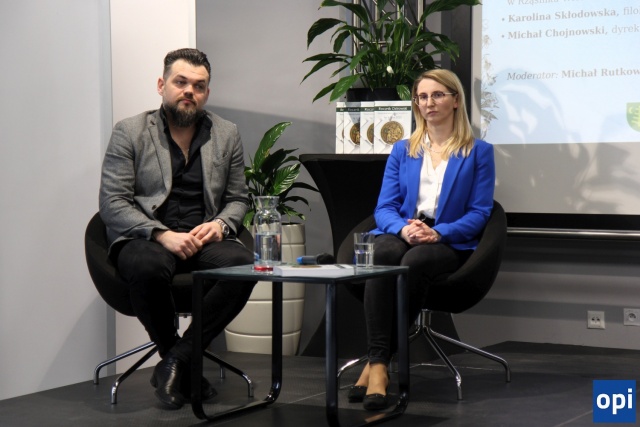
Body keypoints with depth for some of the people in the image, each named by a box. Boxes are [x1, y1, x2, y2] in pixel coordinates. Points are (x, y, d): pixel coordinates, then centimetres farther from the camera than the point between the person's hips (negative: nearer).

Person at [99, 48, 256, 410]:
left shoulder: (227, 135, 13)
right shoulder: (130, 132, 3)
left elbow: (238, 199, 17)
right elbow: (112, 203, -4)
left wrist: (220, 224, -8)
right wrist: (163, 235, -19)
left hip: (203, 240, 3)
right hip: (144, 239, -2)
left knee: (244, 263, -31)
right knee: (148, 267, -38)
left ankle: (177, 359, -20)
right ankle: (186, 366, -14)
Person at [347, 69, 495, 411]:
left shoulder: (478, 152, 10)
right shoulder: (402, 150, 20)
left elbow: (479, 213, 2)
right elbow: (384, 207, 10)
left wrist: (438, 232, -16)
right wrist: (404, 227, -14)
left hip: (448, 242, -2)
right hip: (400, 234, 2)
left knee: (414, 263, -38)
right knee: (381, 255, -36)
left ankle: (377, 363, -32)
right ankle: (378, 364, -42)